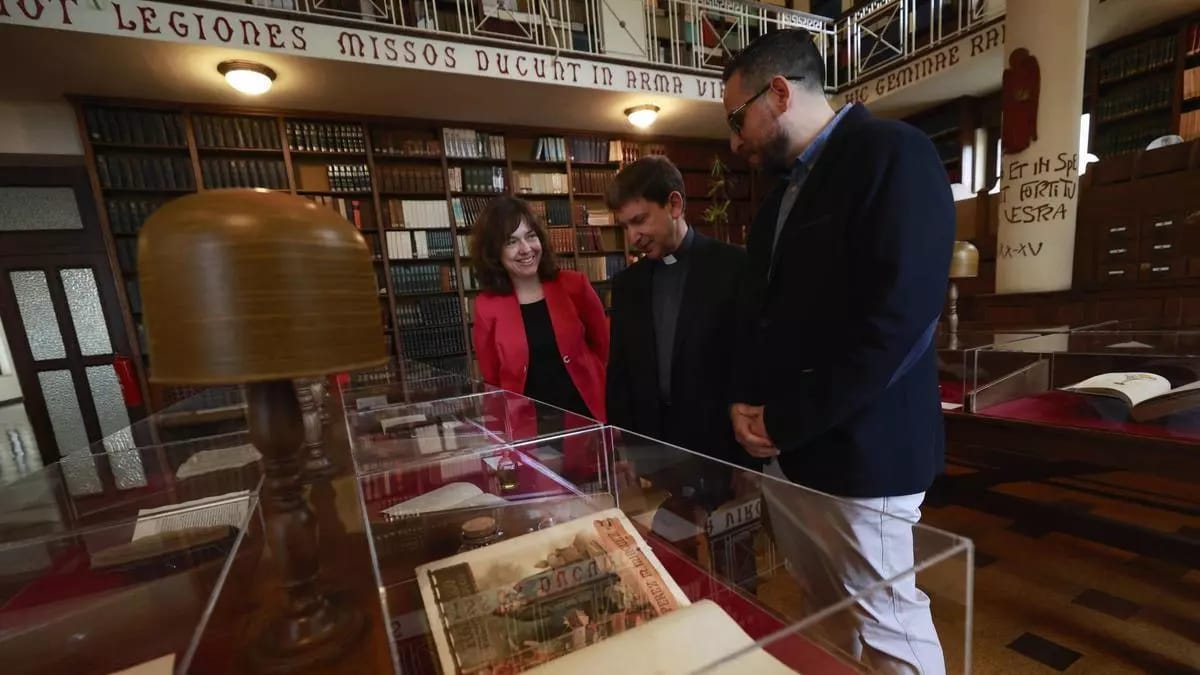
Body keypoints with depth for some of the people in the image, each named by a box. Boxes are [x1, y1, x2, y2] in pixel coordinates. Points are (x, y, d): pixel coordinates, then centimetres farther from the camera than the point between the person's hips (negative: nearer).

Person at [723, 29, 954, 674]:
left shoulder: (892, 153, -8)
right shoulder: (779, 196, 15)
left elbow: (895, 319, -20)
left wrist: (783, 421, -15)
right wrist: (746, 404, 0)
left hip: (856, 451, -7)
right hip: (781, 451, 7)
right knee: (826, 613, 21)